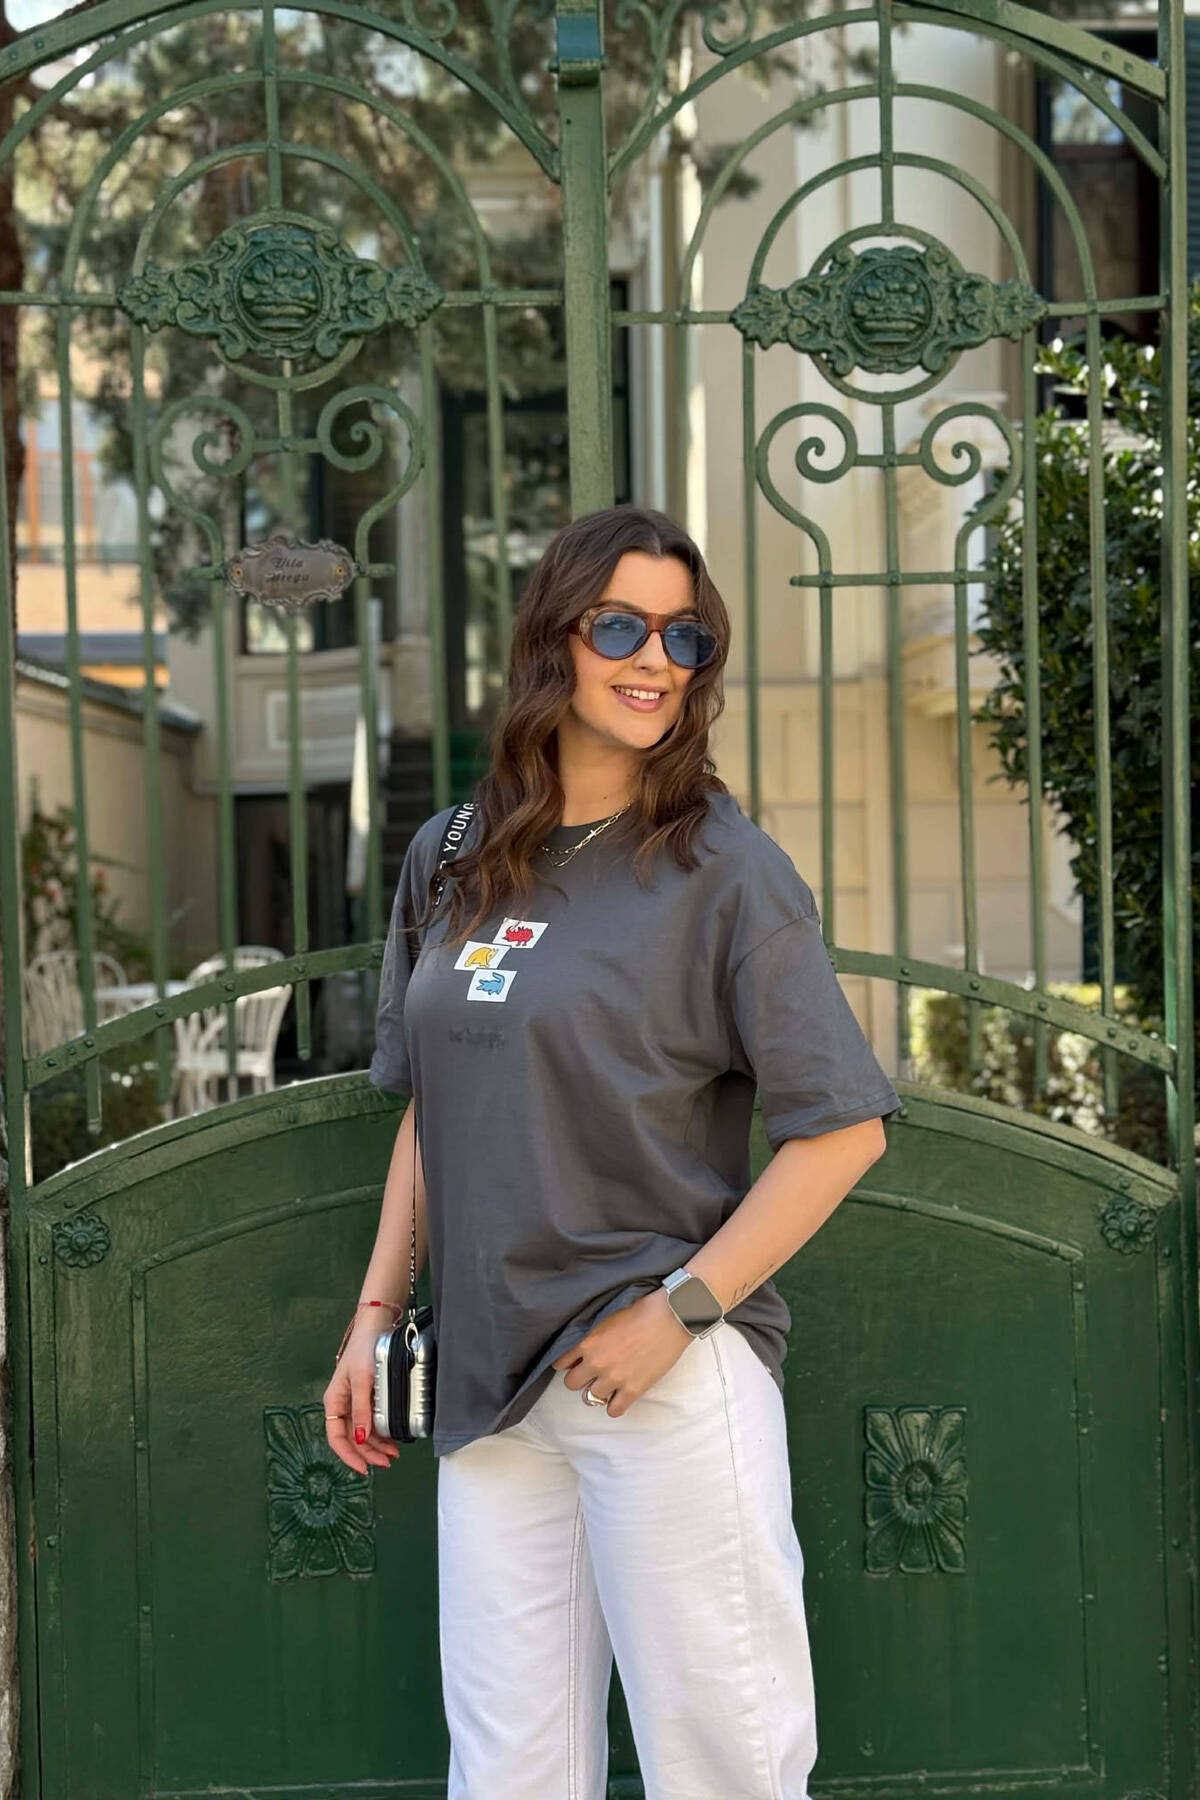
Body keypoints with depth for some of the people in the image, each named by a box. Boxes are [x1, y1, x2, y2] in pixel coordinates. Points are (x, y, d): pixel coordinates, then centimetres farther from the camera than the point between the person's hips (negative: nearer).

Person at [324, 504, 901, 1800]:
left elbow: (844, 1127, -10)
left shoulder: (722, 869, -5)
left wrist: (676, 1310, -14)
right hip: (489, 1376, 5)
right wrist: (375, 1314, 13)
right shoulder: (450, 862, 11)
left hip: (673, 1375, -5)